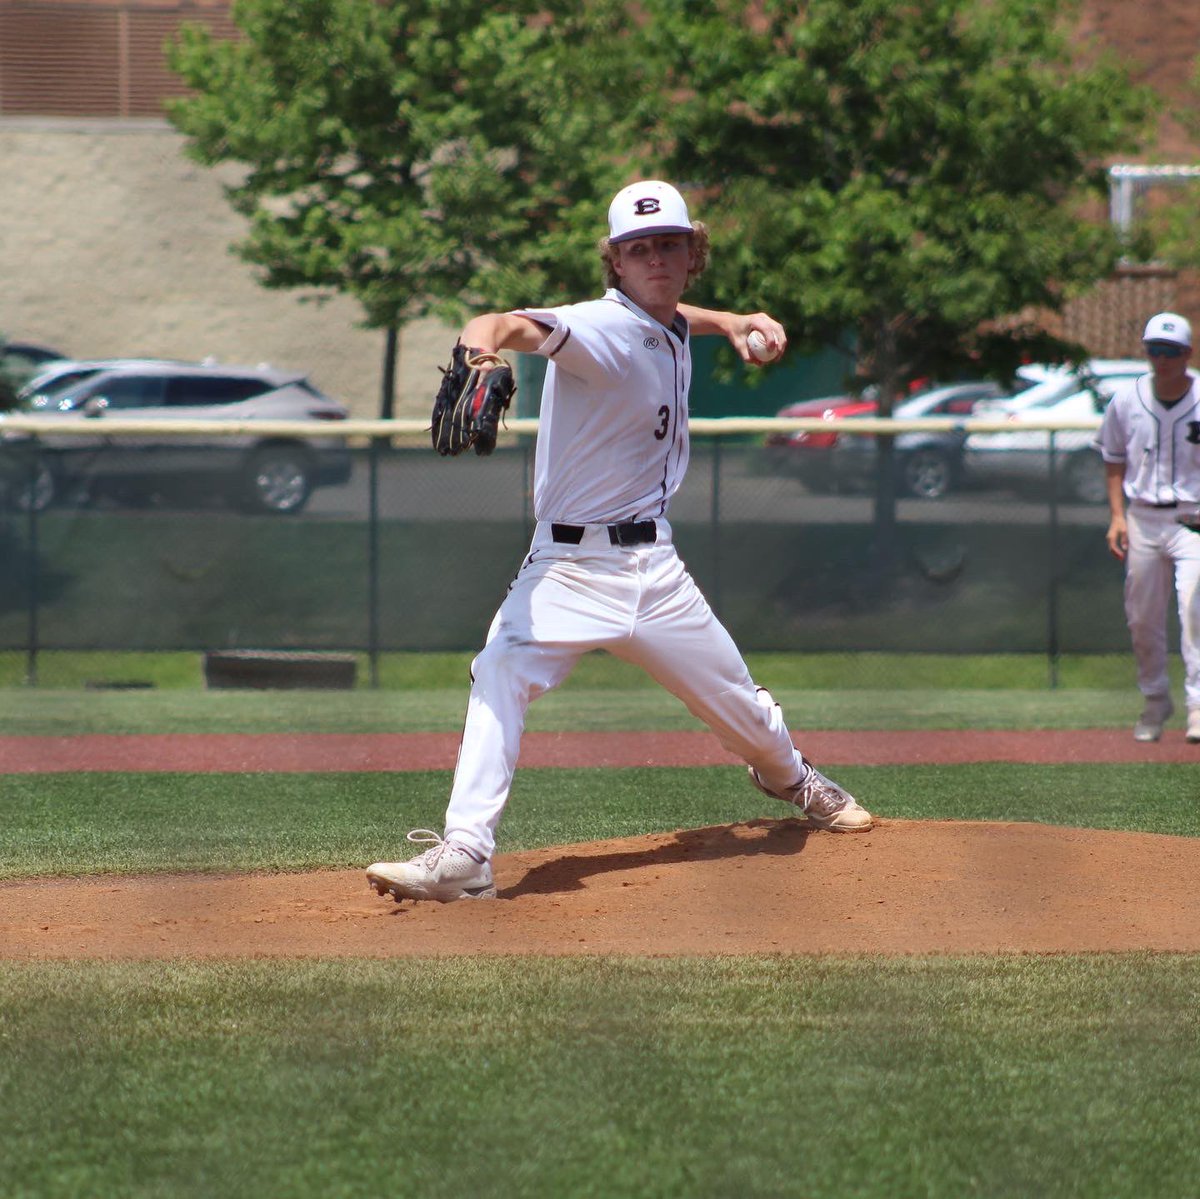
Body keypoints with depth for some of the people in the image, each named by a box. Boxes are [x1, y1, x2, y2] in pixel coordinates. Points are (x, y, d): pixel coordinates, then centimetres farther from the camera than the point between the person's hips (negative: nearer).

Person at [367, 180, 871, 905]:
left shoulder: (672, 331, 7)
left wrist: (733, 322, 18)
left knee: (743, 708, 17)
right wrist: (482, 349, -62)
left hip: (654, 567, 6)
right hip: (570, 564, -6)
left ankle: (792, 779, 50)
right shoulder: (602, 329, -17)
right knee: (501, 676, -30)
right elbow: (510, 326, -38)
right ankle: (465, 855, -34)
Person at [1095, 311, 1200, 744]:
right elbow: (1114, 460, 13)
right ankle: (1155, 703, 25)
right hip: (1142, 518, 3)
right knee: (1142, 618, 7)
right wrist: (1117, 516, 2)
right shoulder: (1128, 400, 2)